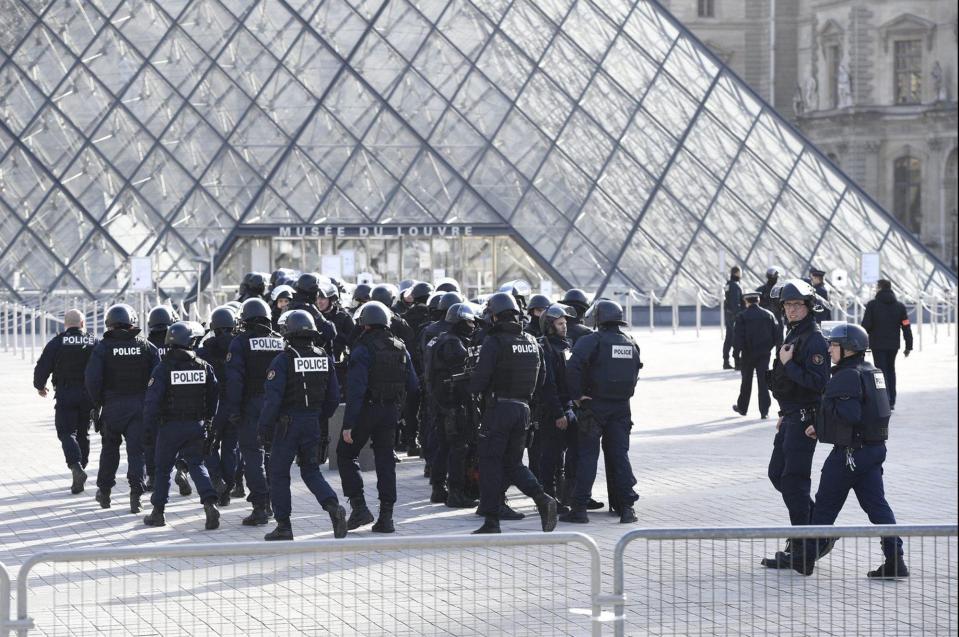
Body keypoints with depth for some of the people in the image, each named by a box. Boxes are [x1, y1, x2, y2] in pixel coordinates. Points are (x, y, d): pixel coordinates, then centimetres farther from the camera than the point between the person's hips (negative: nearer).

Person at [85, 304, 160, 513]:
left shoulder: (103, 347, -6)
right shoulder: (146, 346, 1)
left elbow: (92, 379, -12)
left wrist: (97, 403, 1)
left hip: (112, 405, 0)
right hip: (139, 406, 1)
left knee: (110, 448, 17)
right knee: (137, 449, 2)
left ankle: (104, 491, 24)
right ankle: (136, 490, -12)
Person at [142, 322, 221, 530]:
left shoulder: (163, 368, -13)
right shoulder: (204, 366, 1)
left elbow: (152, 399, -15)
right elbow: (214, 395, 8)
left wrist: (149, 424, -4)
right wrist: (208, 420, 19)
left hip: (170, 426, -3)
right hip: (197, 425, 3)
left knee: (163, 468, 10)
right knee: (197, 465, 7)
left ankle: (158, 512, 17)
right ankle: (210, 503, -14)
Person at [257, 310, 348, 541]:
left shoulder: (284, 360, -13)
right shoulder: (324, 358, 4)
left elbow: (272, 397, -18)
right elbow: (333, 397, 9)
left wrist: (264, 427, -10)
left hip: (287, 423, -5)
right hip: (312, 424, 5)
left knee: (279, 473, 8)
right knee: (311, 471, 16)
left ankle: (283, 526, 8)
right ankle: (334, 507, -9)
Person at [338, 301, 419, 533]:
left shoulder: (362, 349, -14)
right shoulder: (400, 349, 5)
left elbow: (355, 389, -20)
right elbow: (413, 385, 9)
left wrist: (348, 424, -19)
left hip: (366, 410, -5)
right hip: (392, 411, 5)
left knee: (345, 454, 10)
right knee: (385, 461, 9)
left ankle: (358, 506, 1)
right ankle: (386, 517, 5)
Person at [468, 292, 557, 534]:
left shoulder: (494, 342, -12)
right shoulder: (532, 342, 8)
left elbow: (479, 380, -15)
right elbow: (541, 379, 14)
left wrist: (474, 387, 7)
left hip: (499, 408, -6)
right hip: (523, 408, 6)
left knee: (490, 463, 2)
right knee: (513, 463, 16)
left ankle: (491, 521, 2)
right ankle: (542, 499, -6)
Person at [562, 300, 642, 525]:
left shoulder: (592, 341, -10)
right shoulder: (631, 343, 9)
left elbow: (573, 367, -23)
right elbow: (636, 372, 13)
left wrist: (577, 395, -15)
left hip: (595, 405, -4)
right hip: (622, 407, 4)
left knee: (588, 455, 0)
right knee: (620, 455, 9)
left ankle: (579, 508, -2)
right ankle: (627, 507, 4)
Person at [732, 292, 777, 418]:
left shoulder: (742, 316, -9)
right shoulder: (768, 315, 1)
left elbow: (738, 337, -13)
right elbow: (776, 336, 2)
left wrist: (736, 352, -5)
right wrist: (768, 347, 12)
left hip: (747, 355, -2)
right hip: (764, 354, 2)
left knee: (746, 382, 13)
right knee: (763, 382, 1)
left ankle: (742, 407, 27)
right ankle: (764, 411, -5)